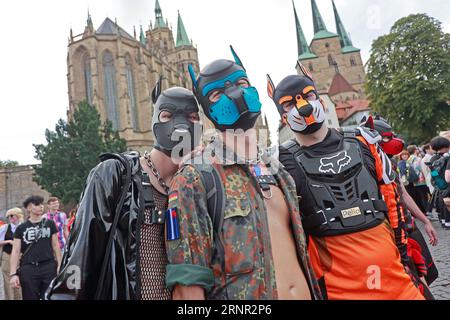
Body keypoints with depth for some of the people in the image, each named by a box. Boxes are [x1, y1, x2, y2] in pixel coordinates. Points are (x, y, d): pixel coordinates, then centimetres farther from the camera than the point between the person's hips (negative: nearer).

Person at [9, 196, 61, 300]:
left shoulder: (50, 224, 9)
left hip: (49, 267, 0)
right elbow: (15, 252, 4)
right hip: (28, 269, 0)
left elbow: (56, 246, 10)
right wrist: (13, 274, -4)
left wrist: (59, 265, 2)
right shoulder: (21, 228, 6)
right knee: (30, 297, 6)